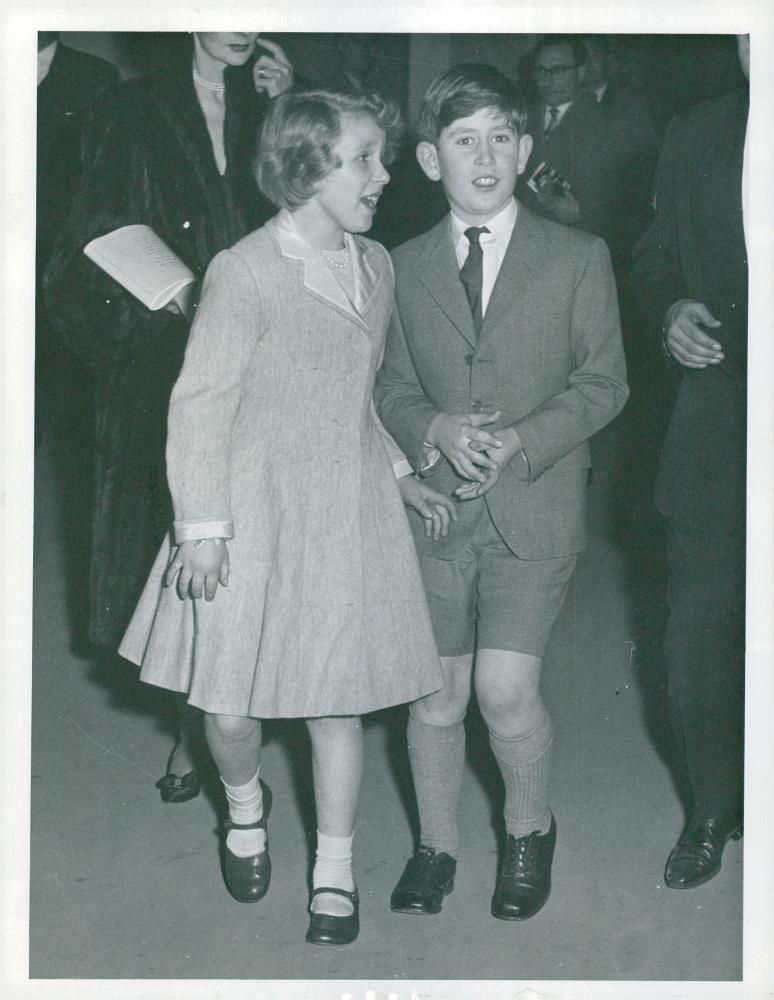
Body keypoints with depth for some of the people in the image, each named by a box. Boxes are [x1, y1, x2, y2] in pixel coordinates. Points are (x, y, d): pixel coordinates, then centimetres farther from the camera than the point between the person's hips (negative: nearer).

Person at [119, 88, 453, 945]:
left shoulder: (375, 267, 7)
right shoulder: (246, 271, -12)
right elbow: (200, 403, -10)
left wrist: (403, 478, 15)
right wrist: (202, 524, -12)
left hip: (349, 513, 4)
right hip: (257, 514, -4)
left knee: (339, 698, 6)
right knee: (231, 706, 3)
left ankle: (334, 871, 23)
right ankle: (245, 808, 36)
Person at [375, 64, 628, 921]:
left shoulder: (578, 258, 0)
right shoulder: (405, 268, 7)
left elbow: (603, 382, 0)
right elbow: (391, 387, 11)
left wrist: (520, 440, -14)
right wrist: (436, 430, -11)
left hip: (535, 505, -2)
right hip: (435, 502, 2)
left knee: (505, 690, -10)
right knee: (436, 693, 6)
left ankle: (529, 830, 18)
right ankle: (436, 846, 27)